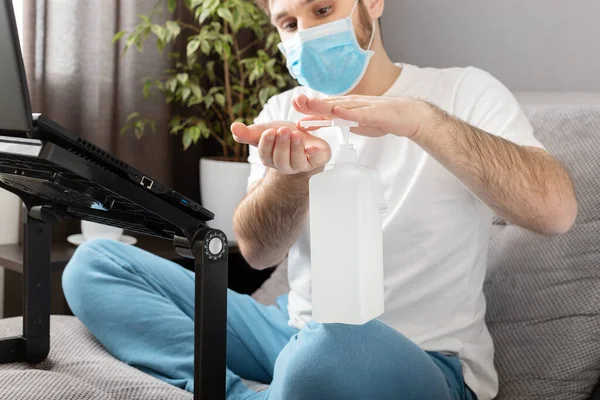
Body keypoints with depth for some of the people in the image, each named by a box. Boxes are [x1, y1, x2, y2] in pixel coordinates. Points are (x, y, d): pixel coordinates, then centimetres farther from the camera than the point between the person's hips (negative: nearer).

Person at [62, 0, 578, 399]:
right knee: (95, 263, -6)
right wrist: (293, 171, -27)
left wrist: (419, 118, -30)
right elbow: (258, 251, -5)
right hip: (295, 331, 5)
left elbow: (555, 209, -20)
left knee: (326, 354, -41)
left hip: (419, 356, -5)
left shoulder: (464, 93, -3)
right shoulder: (284, 113, 9)